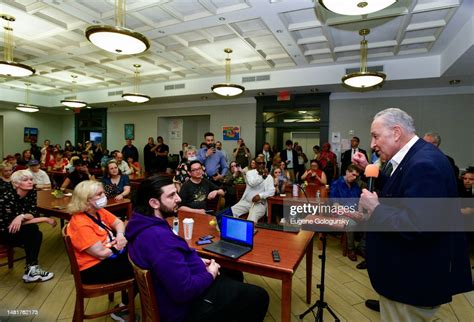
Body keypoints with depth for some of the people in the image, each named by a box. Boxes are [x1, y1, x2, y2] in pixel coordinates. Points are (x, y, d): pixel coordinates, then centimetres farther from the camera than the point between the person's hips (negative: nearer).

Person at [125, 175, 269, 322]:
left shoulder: (146, 223, -2)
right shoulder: (158, 237, -36)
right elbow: (184, 291, -35)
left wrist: (197, 261, 3)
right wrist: (210, 275, -16)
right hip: (187, 305, -10)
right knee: (259, 296, 1)